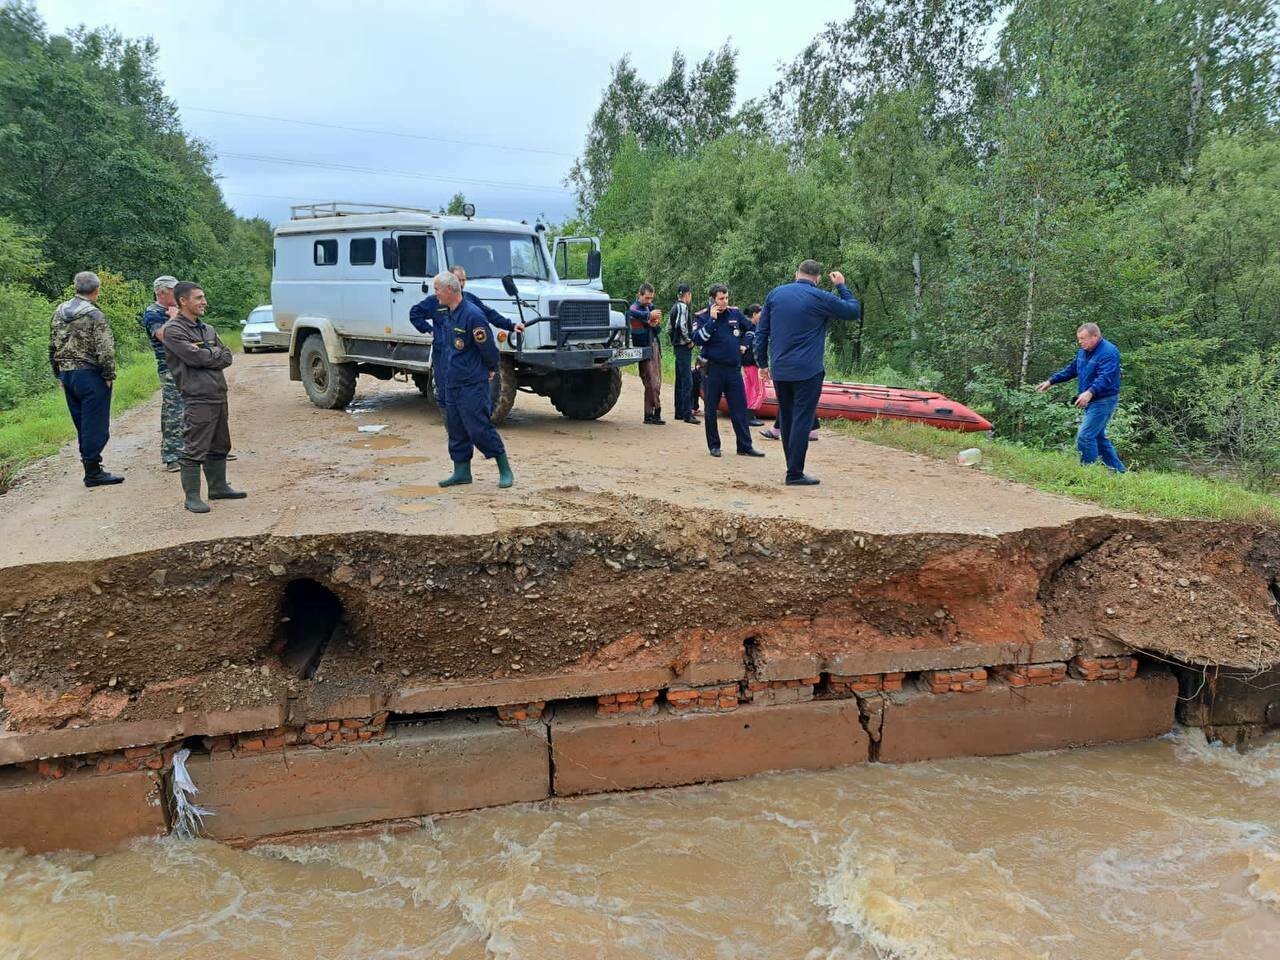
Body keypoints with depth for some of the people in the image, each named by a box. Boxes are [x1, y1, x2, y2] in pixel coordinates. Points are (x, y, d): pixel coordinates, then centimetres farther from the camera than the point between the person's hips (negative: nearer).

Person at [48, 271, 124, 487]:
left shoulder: (59, 312, 10)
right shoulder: (94, 315, -12)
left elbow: (52, 347, 15)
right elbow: (105, 350, -18)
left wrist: (60, 375, 20)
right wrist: (109, 376, -8)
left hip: (67, 374, 7)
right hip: (90, 376, -7)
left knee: (81, 424, 14)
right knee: (95, 424, -2)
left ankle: (89, 463, 21)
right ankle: (93, 472, 1)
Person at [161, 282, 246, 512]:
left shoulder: (207, 329, 17)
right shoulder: (173, 330, -8)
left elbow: (226, 358, 9)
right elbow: (195, 357, -18)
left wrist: (206, 355, -8)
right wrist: (215, 352, -1)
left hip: (219, 395, 8)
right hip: (197, 398, -8)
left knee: (219, 446, 17)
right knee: (194, 450, -5)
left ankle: (218, 487, 30)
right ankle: (191, 497, 1)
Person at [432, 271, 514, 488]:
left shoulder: (472, 315, -18)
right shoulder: (448, 314, 11)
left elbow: (489, 349, -14)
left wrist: (491, 370, 1)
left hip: (473, 384, -9)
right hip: (452, 384, 9)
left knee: (479, 429, -8)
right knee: (456, 429, 12)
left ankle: (505, 470, 2)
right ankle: (462, 471, 22)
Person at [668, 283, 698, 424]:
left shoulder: (675, 307, 17)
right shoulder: (682, 307, -12)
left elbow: (669, 329, 21)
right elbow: (682, 325, -26)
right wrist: (689, 340, -16)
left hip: (677, 347, 10)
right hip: (684, 348, -10)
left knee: (680, 380, 13)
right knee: (687, 381, -10)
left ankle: (679, 412, 18)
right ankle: (687, 414, -12)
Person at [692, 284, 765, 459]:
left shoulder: (735, 313, 6)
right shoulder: (702, 317, -4)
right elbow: (697, 339, -20)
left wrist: (745, 344, 9)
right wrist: (712, 320, -21)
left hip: (734, 368, 3)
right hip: (713, 369, -3)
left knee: (739, 408, 4)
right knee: (711, 409, 5)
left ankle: (745, 446, 10)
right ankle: (714, 445, 17)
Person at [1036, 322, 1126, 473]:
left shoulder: (1108, 352, -20)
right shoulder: (1083, 351, 9)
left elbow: (1105, 378, -32)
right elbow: (1071, 369, 21)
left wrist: (1090, 393, -46)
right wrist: (1051, 381, 17)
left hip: (1104, 401, -10)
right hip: (1092, 401, 10)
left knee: (1085, 436, -15)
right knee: (1098, 437, 16)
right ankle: (1118, 470, 25)